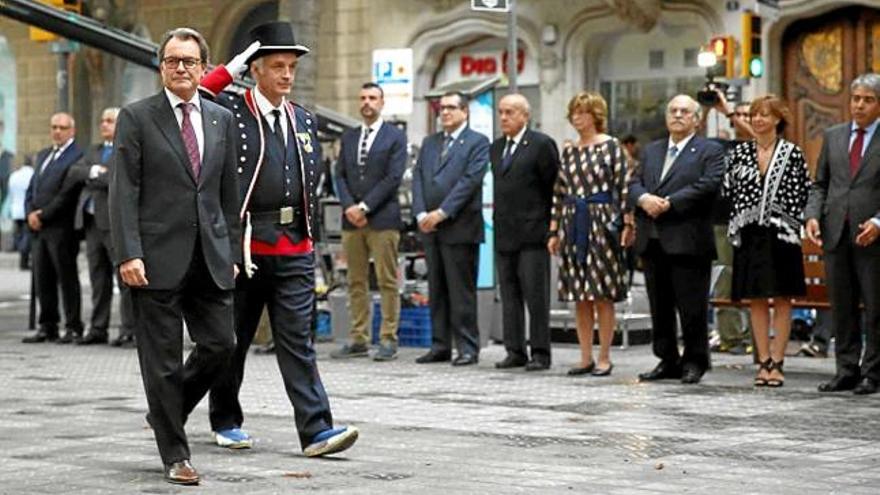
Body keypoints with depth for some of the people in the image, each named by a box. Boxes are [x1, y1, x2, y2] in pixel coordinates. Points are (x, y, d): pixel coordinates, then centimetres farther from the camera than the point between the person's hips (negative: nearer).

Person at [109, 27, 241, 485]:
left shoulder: (222, 120, 12)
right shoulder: (137, 117, -1)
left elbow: (229, 192, 14)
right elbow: (123, 191, -7)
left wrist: (232, 253, 10)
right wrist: (128, 254, -14)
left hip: (209, 257, 4)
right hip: (158, 256, -4)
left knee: (220, 344, 3)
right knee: (162, 358, 1)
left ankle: (168, 410, 29)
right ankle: (175, 455, 11)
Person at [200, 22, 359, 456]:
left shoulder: (304, 120, 14)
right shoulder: (229, 111, -2)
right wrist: (228, 71, -12)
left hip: (294, 249, 4)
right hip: (243, 245, -3)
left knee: (297, 340, -2)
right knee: (232, 338, 10)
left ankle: (316, 431, -7)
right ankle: (225, 421, 26)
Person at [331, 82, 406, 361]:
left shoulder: (395, 137, 2)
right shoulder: (348, 137, 17)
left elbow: (393, 178, -7)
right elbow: (340, 175, 11)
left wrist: (364, 207, -12)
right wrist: (348, 207, -6)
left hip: (383, 219, -5)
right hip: (352, 220, 5)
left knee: (387, 281, -4)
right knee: (356, 282, 6)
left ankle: (388, 339, -1)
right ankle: (358, 339, 10)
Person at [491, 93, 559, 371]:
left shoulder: (541, 144, -5)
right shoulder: (496, 148, 15)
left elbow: (554, 186, -5)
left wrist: (551, 226, -5)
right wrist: (500, 218, 13)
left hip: (532, 233, -7)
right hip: (504, 233, 7)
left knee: (536, 296, -4)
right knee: (509, 296, 7)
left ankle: (540, 354, 0)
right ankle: (515, 352, 12)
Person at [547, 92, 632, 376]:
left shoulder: (611, 146, -3)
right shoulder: (568, 152, 13)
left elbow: (623, 187, -7)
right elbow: (559, 193, 14)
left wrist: (626, 224, -12)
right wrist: (554, 231, 12)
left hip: (601, 223, -5)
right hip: (573, 225, 5)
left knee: (602, 294, -2)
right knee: (579, 296, 6)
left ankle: (604, 358, 4)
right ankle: (586, 358, 12)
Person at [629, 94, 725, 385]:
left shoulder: (710, 151, 2)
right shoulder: (651, 151, 20)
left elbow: (707, 186, -13)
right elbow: (635, 184, 12)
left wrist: (668, 203, -16)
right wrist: (644, 198, -12)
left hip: (687, 241, -6)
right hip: (652, 241, 6)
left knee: (692, 307, -3)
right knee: (659, 307, 9)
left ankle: (694, 362, 7)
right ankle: (667, 361, 17)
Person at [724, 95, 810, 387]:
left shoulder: (792, 154, -2)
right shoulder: (739, 153, 7)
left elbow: (803, 194, -1)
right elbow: (728, 191, 9)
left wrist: (792, 225, -6)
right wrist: (736, 225, 2)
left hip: (780, 235, -3)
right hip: (749, 236, 3)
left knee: (782, 299, 0)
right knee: (756, 300, 5)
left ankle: (777, 363, 3)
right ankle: (763, 362, 11)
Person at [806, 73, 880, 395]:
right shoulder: (833, 136, 13)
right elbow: (820, 184, 16)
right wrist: (812, 214, -1)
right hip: (835, 234, 4)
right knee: (842, 308, 8)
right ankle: (847, 371, 15)